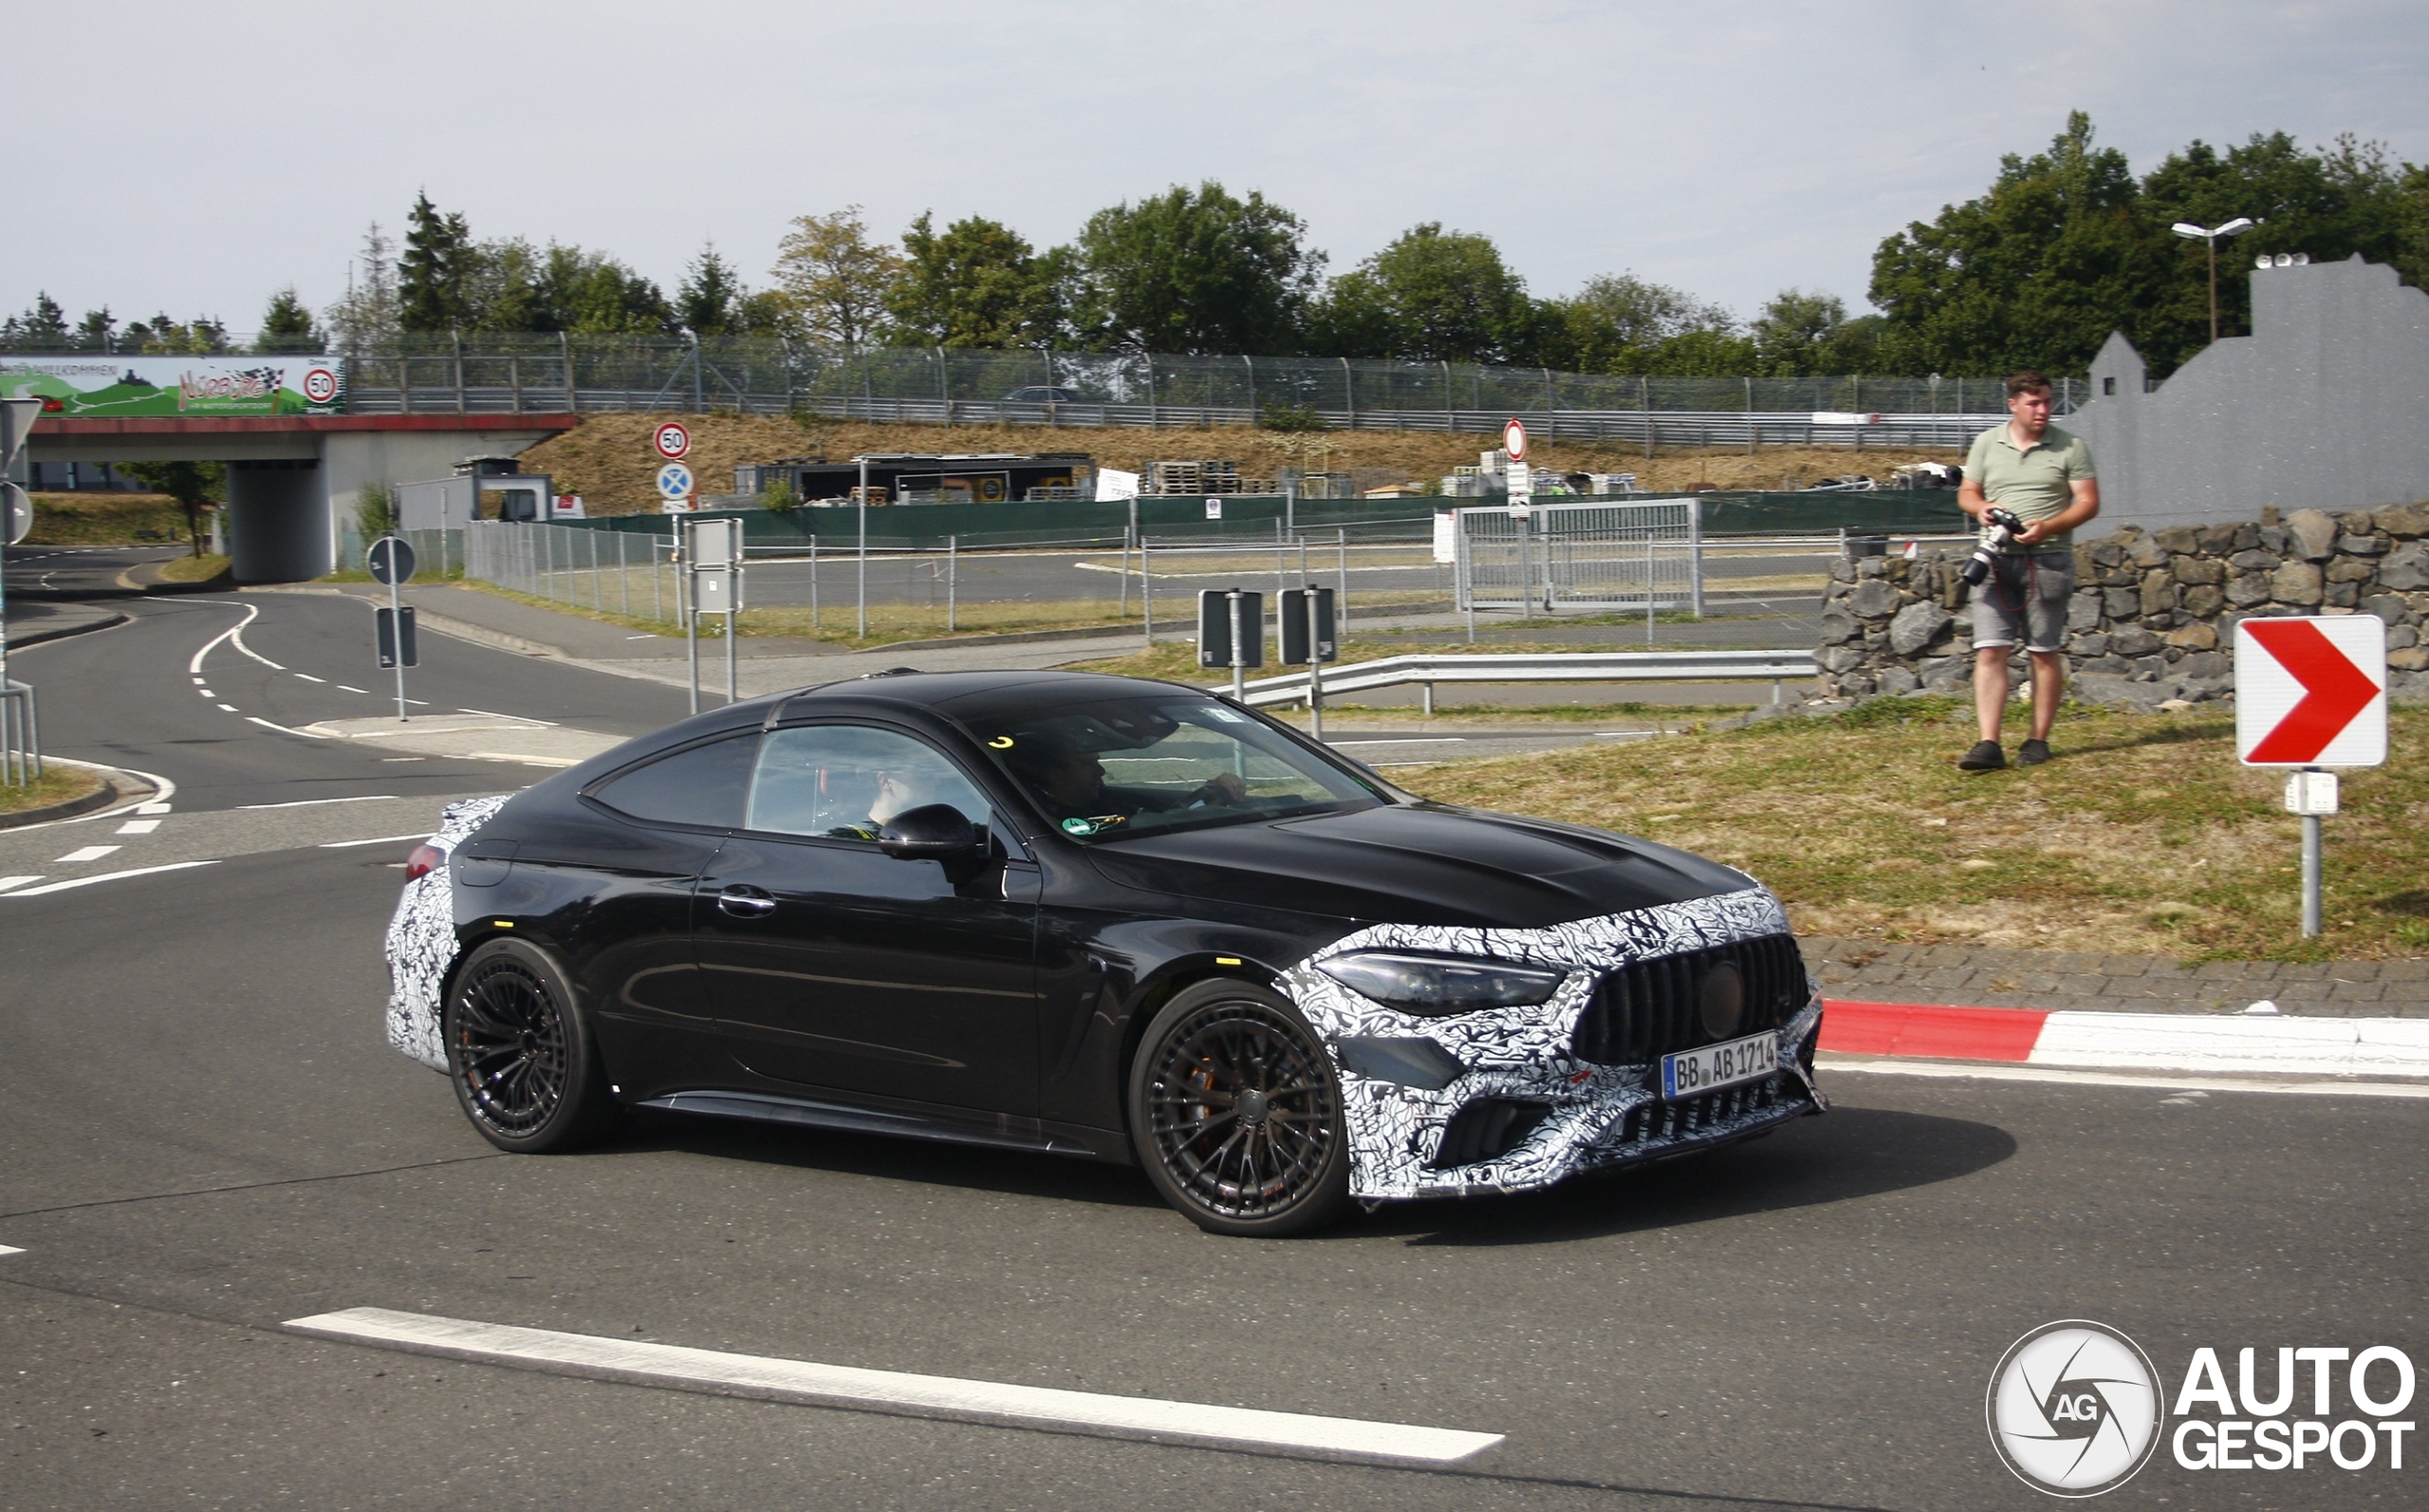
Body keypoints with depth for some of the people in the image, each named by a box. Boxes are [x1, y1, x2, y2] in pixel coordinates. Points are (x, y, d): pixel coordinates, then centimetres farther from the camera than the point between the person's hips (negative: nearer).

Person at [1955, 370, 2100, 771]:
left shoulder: (2070, 446, 2)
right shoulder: (1987, 443, 11)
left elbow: (2088, 503, -1)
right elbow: (1966, 493, 17)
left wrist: (2047, 527, -16)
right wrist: (1981, 507, -7)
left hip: (2047, 560, -2)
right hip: (1996, 560, 2)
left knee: (2045, 653, 4)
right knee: (1989, 651, -7)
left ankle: (2039, 740, 13)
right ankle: (1989, 745, -10)